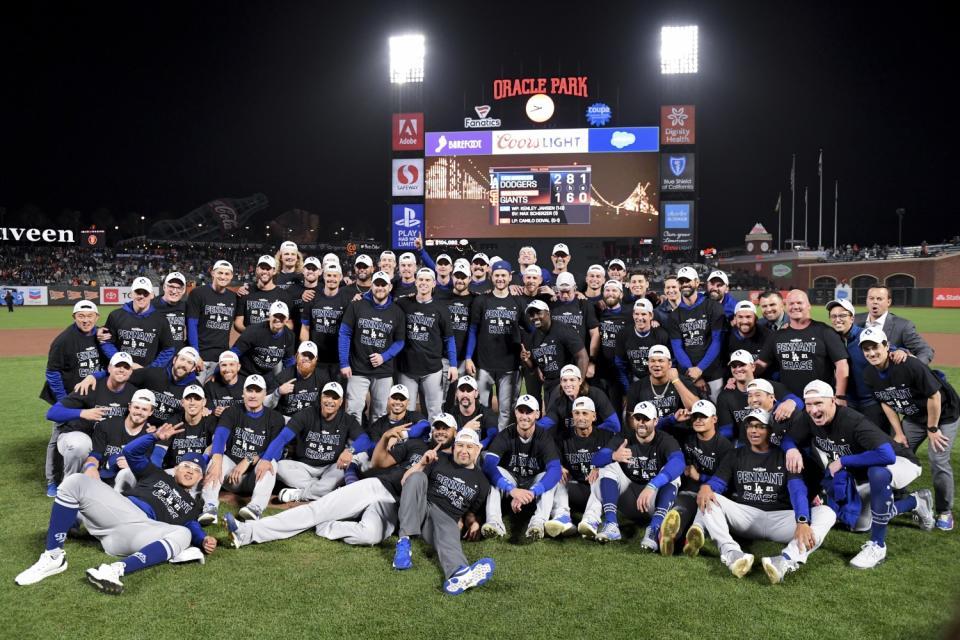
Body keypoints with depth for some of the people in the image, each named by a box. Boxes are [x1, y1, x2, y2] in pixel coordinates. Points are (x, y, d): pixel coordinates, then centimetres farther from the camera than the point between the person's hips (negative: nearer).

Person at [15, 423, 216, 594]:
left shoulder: (192, 506, 29)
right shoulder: (158, 476, 29)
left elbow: (192, 527, 14)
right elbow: (131, 452, 17)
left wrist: (204, 541, -9)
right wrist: (156, 437, -2)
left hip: (142, 531, -1)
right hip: (116, 514, 1)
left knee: (182, 535, -32)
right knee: (75, 482, -19)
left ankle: (116, 570, -48)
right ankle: (53, 558, -19)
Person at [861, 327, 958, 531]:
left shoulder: (910, 366, -34)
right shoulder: (869, 376, -13)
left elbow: (934, 396, -25)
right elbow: (886, 403, 1)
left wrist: (932, 429, -16)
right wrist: (899, 433, 0)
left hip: (943, 414, -6)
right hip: (913, 417, 6)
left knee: (938, 461, -12)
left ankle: (945, 511, 8)